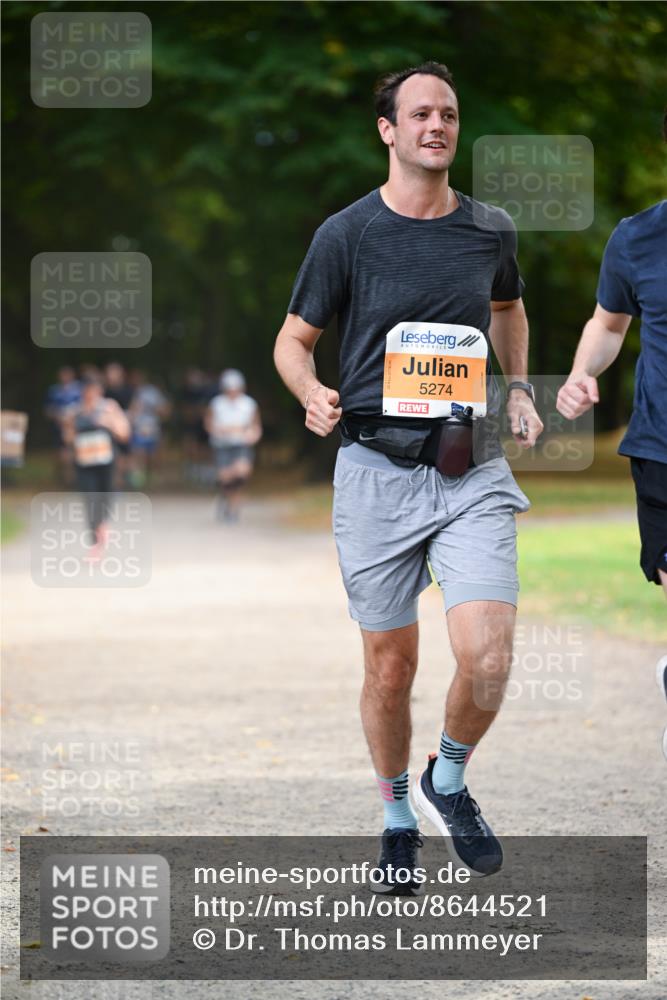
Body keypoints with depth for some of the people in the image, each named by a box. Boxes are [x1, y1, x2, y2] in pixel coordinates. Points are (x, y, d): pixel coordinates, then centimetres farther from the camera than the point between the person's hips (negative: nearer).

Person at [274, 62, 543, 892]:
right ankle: (397, 821, 28)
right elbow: (294, 339, 6)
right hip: (378, 471, -1)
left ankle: (447, 782, 14)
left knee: (487, 656, -15)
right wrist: (313, 395, -14)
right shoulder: (348, 233, -2)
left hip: (472, 472, 1)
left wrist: (519, 389, 16)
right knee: (390, 667, 5)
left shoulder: (490, 230, 7)